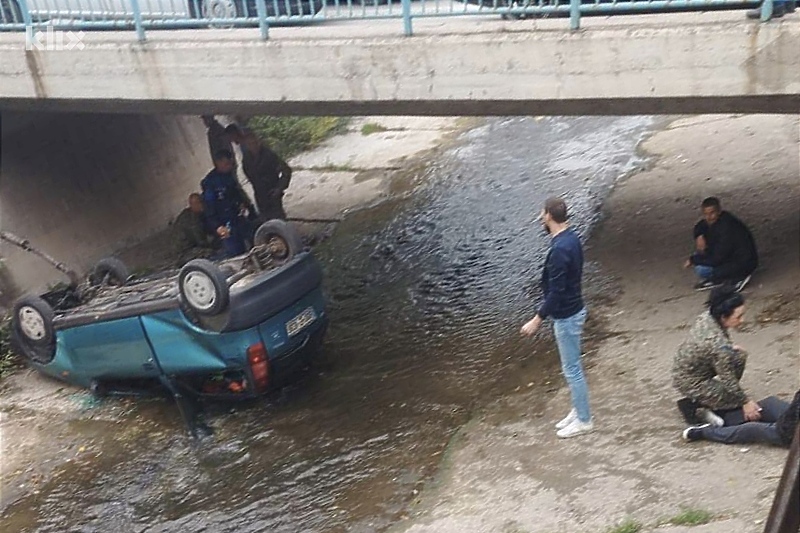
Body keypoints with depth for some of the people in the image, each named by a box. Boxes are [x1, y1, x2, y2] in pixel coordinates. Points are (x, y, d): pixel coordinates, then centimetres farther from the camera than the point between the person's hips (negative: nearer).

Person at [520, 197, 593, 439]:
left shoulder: (559, 249, -28)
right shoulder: (572, 238, 3)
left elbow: (556, 292, -27)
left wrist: (537, 319, -21)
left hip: (566, 316, -10)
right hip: (572, 310, 10)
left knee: (572, 369, 5)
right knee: (572, 367, 21)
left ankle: (584, 420, 19)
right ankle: (578, 411, 35)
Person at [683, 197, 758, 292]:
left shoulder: (727, 227, -30)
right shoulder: (714, 220, -5)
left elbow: (716, 259, -30)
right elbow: (699, 227, 18)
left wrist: (693, 260, -17)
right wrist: (700, 237, -6)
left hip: (744, 264, -9)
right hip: (730, 255, 9)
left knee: (701, 270, -23)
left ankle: (738, 278, -6)